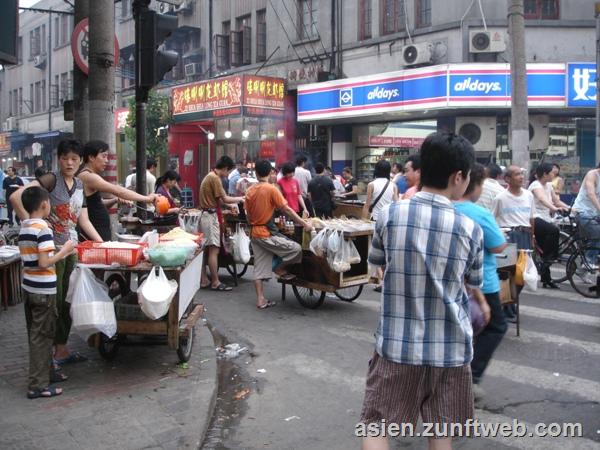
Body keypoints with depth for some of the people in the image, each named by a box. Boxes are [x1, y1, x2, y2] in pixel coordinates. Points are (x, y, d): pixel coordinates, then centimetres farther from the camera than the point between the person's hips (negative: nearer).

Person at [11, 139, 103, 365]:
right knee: (54, 301, 0)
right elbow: (16, 197, -22)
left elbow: (83, 220, 13)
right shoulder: (52, 179, -11)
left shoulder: (79, 185, 11)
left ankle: (62, 349, 25)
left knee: (67, 301, 13)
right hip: (52, 248, -7)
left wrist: (102, 243, 5)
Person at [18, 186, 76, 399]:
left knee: (37, 334, 18)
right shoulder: (43, 229, -18)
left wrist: (60, 252, 12)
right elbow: (44, 263, -22)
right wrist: (64, 251, -11)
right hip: (43, 290, -8)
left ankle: (47, 372, 32)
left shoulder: (23, 227, 7)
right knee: (41, 336, 0)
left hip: (28, 287, 8)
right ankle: (38, 385, 6)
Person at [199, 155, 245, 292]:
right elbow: (224, 199, -16)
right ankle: (215, 283, -3)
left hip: (206, 215, 10)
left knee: (205, 249, 11)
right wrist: (239, 199, -3)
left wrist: (230, 205, 16)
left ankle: (204, 280, 16)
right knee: (214, 250, -7)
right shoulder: (215, 178, -15)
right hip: (211, 216, -10)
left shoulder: (210, 176, 16)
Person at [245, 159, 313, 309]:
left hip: (254, 233, 8)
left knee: (259, 268, 9)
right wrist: (304, 223, -10)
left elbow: (248, 215, 12)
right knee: (296, 249, -3)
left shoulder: (250, 191, 6)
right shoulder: (271, 189, -13)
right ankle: (279, 269, 11)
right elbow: (287, 209, -14)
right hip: (267, 234, -8)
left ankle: (261, 300, 10)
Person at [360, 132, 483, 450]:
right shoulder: (470, 229, -7)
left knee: (376, 423, 12)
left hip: (396, 343, 0)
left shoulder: (389, 215, -7)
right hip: (450, 348, 1)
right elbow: (473, 284, 8)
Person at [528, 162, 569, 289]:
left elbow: (557, 201, 14)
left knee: (546, 253, 7)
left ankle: (546, 280, 15)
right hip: (534, 219, -9)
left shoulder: (548, 185, 14)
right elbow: (542, 199, -32)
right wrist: (554, 208, -48)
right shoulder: (536, 185, -12)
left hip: (545, 219, 9)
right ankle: (548, 258, -20)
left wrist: (570, 209, -1)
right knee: (554, 230, -36)